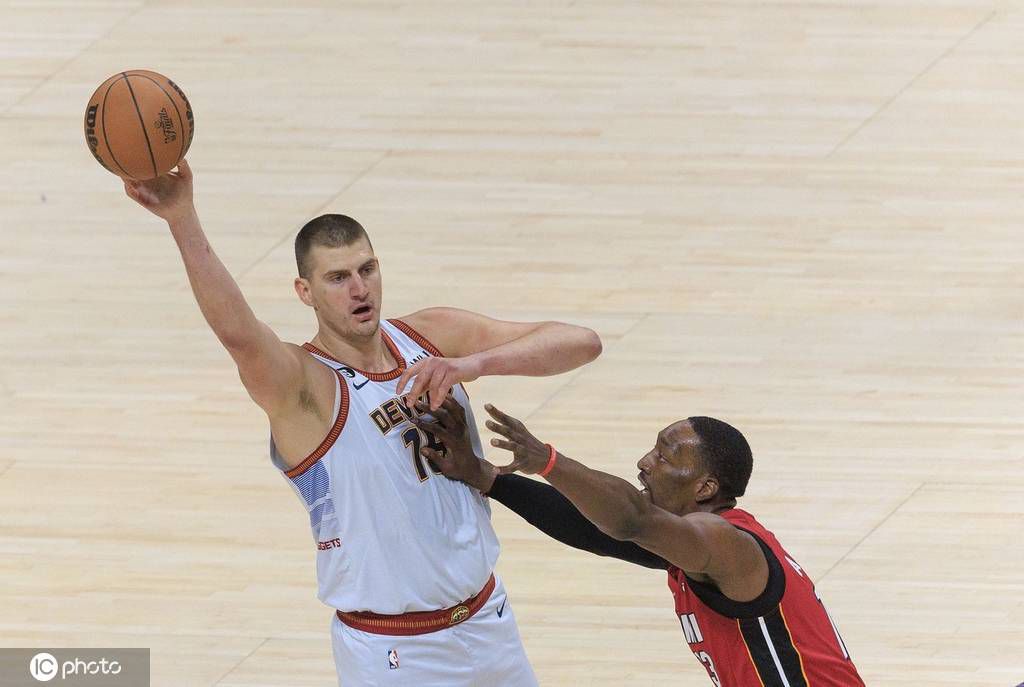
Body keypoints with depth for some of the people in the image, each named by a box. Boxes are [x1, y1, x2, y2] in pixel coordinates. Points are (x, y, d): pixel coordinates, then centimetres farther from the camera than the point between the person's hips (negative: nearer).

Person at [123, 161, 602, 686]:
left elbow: (581, 343, -6)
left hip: (488, 621, 5)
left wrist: (474, 363, -24)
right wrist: (182, 220, -55)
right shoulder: (301, 384, -18)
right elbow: (237, 332, -40)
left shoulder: (433, 337, -1)